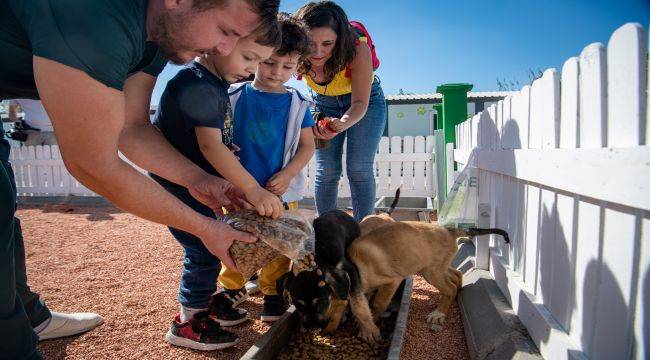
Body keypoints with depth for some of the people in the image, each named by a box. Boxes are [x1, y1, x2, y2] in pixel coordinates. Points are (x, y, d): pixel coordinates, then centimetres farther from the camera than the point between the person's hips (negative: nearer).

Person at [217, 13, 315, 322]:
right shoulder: (234, 96, -1)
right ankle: (232, 287, 33)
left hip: (280, 190, 0)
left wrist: (287, 174, -11)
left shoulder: (297, 103, 2)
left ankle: (273, 292, 22)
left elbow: (307, 145, 3)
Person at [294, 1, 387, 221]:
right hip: (324, 104, 2)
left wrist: (342, 124, -52)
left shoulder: (358, 50, -34)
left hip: (366, 101, -2)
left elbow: (360, 103, -30)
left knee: (359, 170, -11)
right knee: (326, 172, -5)